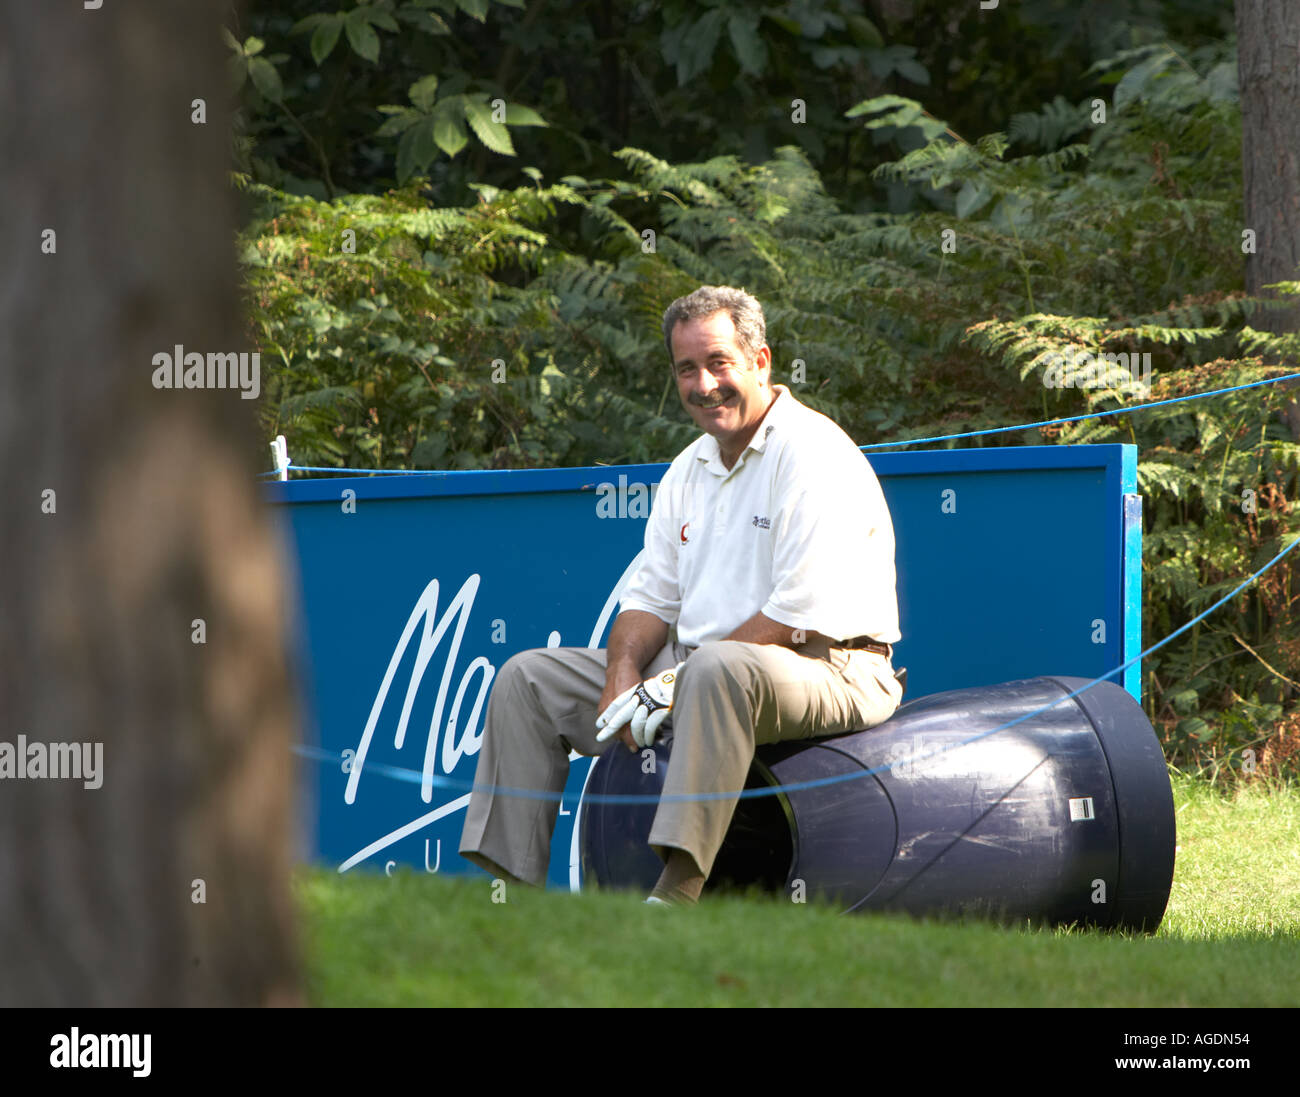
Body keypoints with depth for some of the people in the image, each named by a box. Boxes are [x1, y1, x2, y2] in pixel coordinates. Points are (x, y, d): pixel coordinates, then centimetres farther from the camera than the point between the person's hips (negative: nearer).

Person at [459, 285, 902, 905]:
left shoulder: (812, 455, -13)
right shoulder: (690, 470, 15)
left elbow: (800, 616, -20)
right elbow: (650, 597, 16)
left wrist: (681, 680, -19)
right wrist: (624, 673, -7)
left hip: (824, 673, -9)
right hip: (689, 672, 9)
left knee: (720, 668, -42)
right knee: (528, 678, 4)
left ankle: (677, 895, -49)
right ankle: (512, 887, -5)